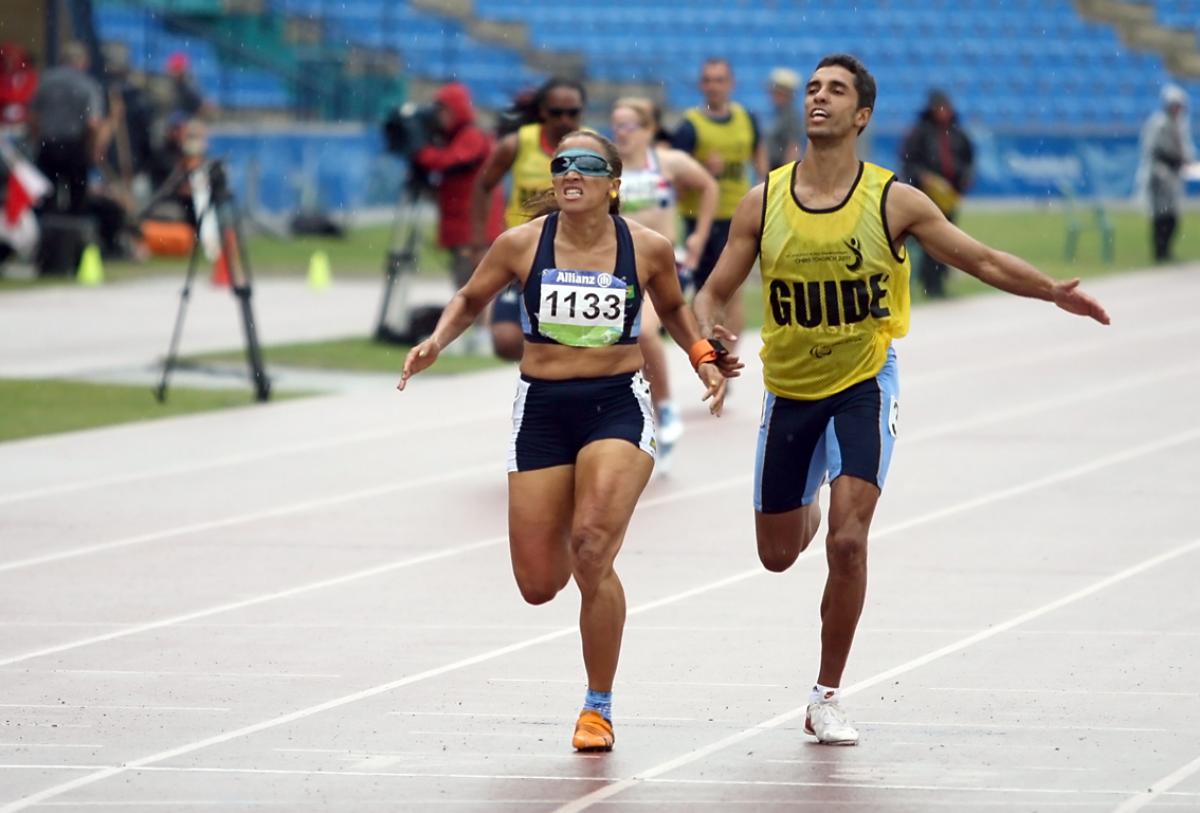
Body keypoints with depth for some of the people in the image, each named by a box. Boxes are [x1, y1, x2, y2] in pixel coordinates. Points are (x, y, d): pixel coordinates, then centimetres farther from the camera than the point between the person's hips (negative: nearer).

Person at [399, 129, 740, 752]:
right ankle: (581, 557, 43)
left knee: (593, 549, -22)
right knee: (538, 585, 1)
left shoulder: (648, 248, -3)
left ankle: (599, 707, -5)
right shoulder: (521, 245, -3)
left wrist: (705, 360, 3)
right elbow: (470, 300, 13)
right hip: (542, 410, 2)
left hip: (617, 407, -2)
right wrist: (436, 342, -5)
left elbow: (673, 308, 18)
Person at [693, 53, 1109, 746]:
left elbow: (982, 260, -2)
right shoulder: (763, 202, -5)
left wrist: (1054, 292, -15)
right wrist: (710, 332, -22)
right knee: (778, 554, 14)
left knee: (847, 541, -19)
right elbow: (716, 292, 1)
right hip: (789, 390, 3)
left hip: (864, 385, -3)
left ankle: (827, 699, -5)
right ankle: (808, 508, 55)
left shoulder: (893, 202, -10)